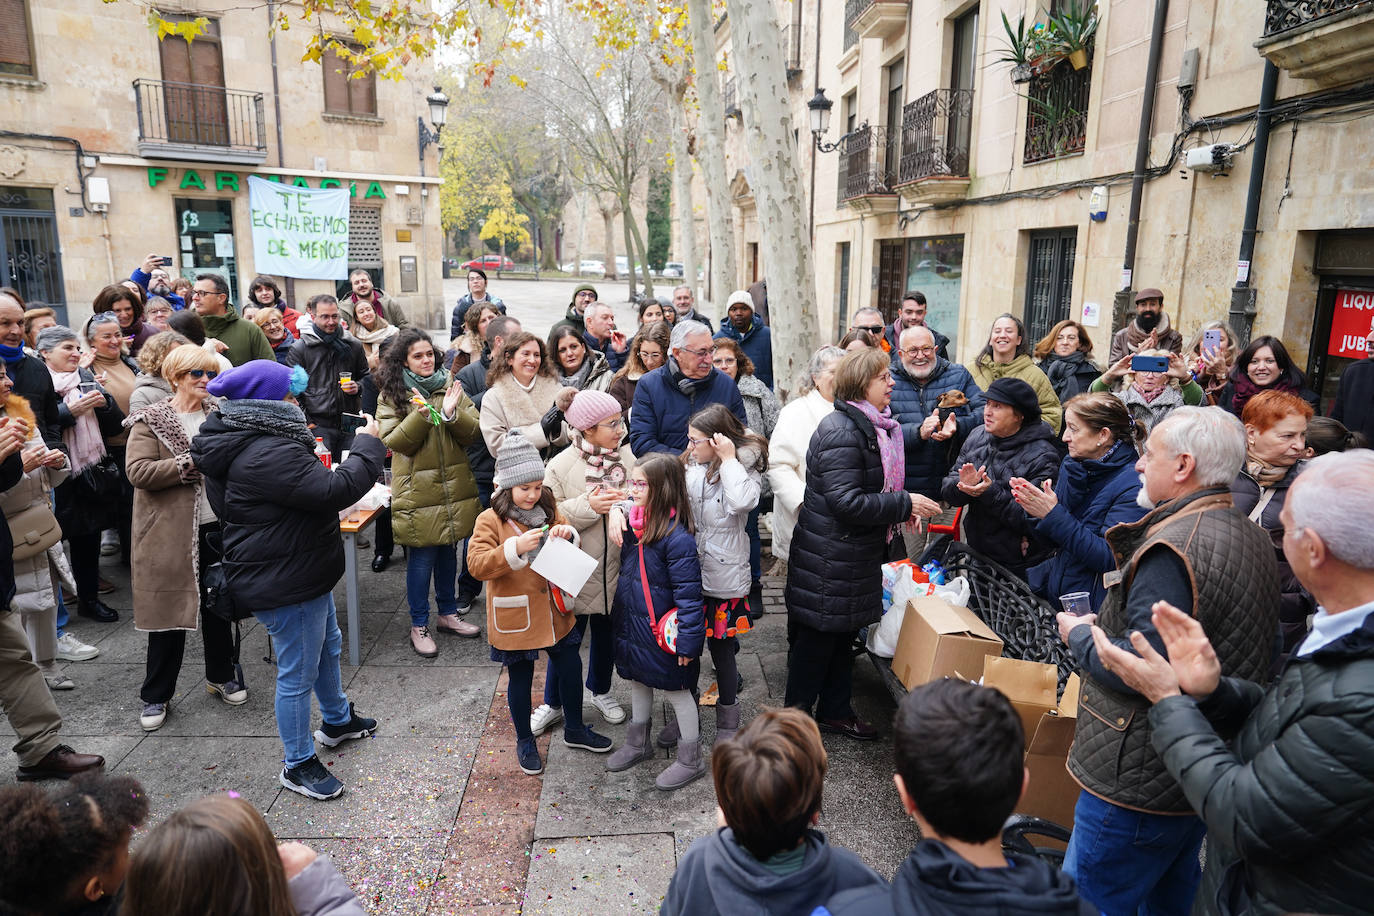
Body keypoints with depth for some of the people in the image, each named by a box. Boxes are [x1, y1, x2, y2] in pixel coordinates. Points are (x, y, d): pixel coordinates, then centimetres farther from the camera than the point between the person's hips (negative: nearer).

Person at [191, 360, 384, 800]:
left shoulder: (243, 442, 7)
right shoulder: (269, 454, -29)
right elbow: (334, 490, -31)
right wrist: (368, 447, -19)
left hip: (304, 573, 12)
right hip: (285, 585, -12)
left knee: (327, 645, 28)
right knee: (298, 673, 4)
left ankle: (337, 720, 49)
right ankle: (299, 764, 22)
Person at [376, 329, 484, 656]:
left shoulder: (450, 387, 6)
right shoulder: (391, 395, -1)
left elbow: (474, 432, 0)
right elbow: (394, 442, -12)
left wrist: (452, 414, -18)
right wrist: (420, 416, -25)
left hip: (454, 487, 4)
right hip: (417, 490, -4)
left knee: (448, 551, 16)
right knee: (422, 557, 1)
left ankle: (448, 614, 32)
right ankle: (419, 626, 16)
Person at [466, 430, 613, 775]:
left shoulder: (548, 510, 2)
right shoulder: (491, 520, -13)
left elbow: (571, 551, 12)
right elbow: (476, 564, -21)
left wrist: (567, 535, -12)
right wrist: (515, 548, -34)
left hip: (553, 610, 5)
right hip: (516, 616, -5)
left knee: (571, 666, 14)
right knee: (521, 679, 11)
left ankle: (574, 729, 37)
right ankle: (524, 742, 32)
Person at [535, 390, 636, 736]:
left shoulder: (627, 456, -4)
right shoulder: (561, 465, -13)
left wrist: (628, 502, -19)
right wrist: (588, 506, -26)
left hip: (616, 568, 3)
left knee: (606, 633, 21)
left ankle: (600, 690, 46)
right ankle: (552, 702, 33)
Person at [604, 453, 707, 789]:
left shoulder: (677, 537, -26)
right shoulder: (632, 520, -3)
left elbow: (688, 594, -24)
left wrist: (687, 641, -22)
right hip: (632, 623, 8)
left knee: (676, 690, 9)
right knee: (638, 682, 24)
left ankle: (690, 761, 28)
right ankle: (637, 745, 45)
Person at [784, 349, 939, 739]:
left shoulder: (876, 426, 11)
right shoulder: (841, 432, -22)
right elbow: (846, 501, -27)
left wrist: (900, 509, 7)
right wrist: (904, 504, -20)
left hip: (857, 556, 10)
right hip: (829, 557, -10)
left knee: (844, 634, 20)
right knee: (816, 637, 4)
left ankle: (835, 711, 36)